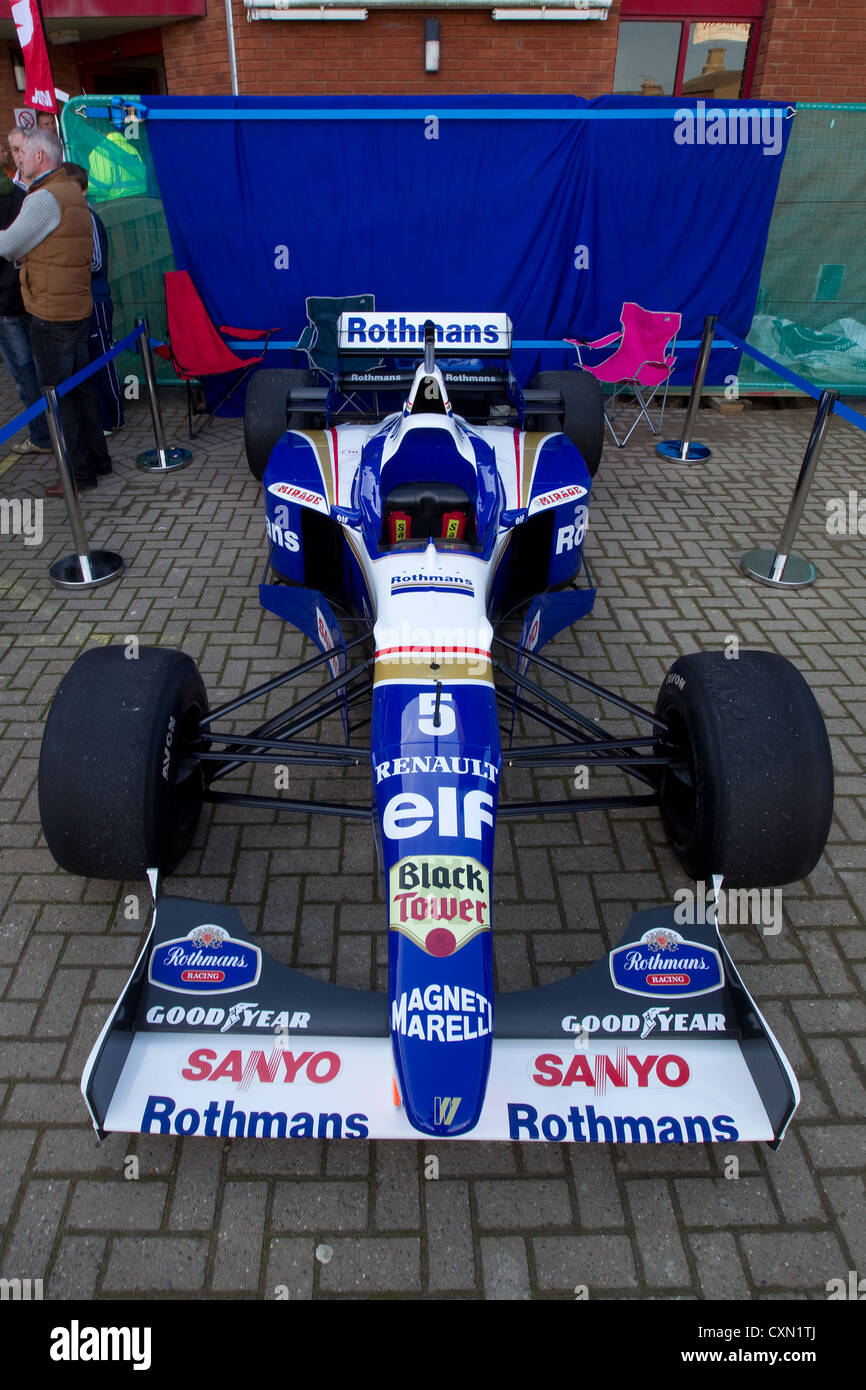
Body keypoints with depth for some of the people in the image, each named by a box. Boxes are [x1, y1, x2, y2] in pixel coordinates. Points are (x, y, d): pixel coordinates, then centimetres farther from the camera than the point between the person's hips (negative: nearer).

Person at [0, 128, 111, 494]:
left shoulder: (45, 199, -15)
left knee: (58, 395, -2)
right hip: (78, 308, 9)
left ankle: (79, 472, 4)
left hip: (51, 315, -9)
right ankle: (97, 459, 25)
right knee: (81, 386, 16)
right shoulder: (73, 194, 15)